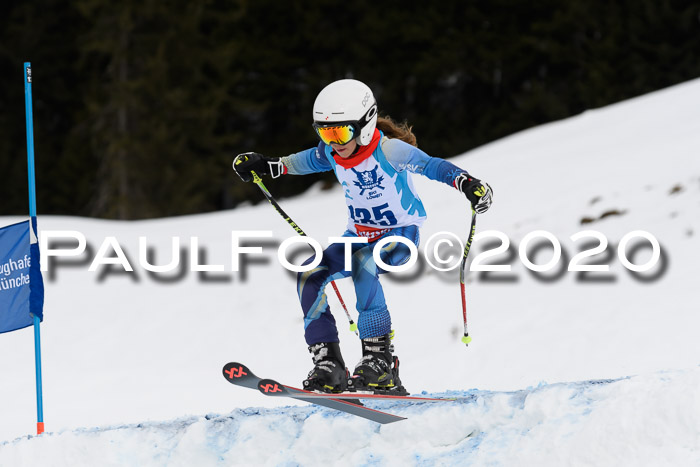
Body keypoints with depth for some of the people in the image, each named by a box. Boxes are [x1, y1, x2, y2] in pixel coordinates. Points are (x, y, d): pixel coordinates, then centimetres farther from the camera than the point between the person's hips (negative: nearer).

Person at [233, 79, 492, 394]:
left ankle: (381, 361, -32)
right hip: (359, 235, 7)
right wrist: (266, 166, 8)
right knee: (309, 275, -14)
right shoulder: (330, 154, -5)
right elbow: (305, 161, 17)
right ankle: (328, 366, -12)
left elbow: (430, 166, -30)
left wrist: (466, 182, -48)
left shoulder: (387, 150, -24)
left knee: (363, 263, -36)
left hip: (400, 236, -7)